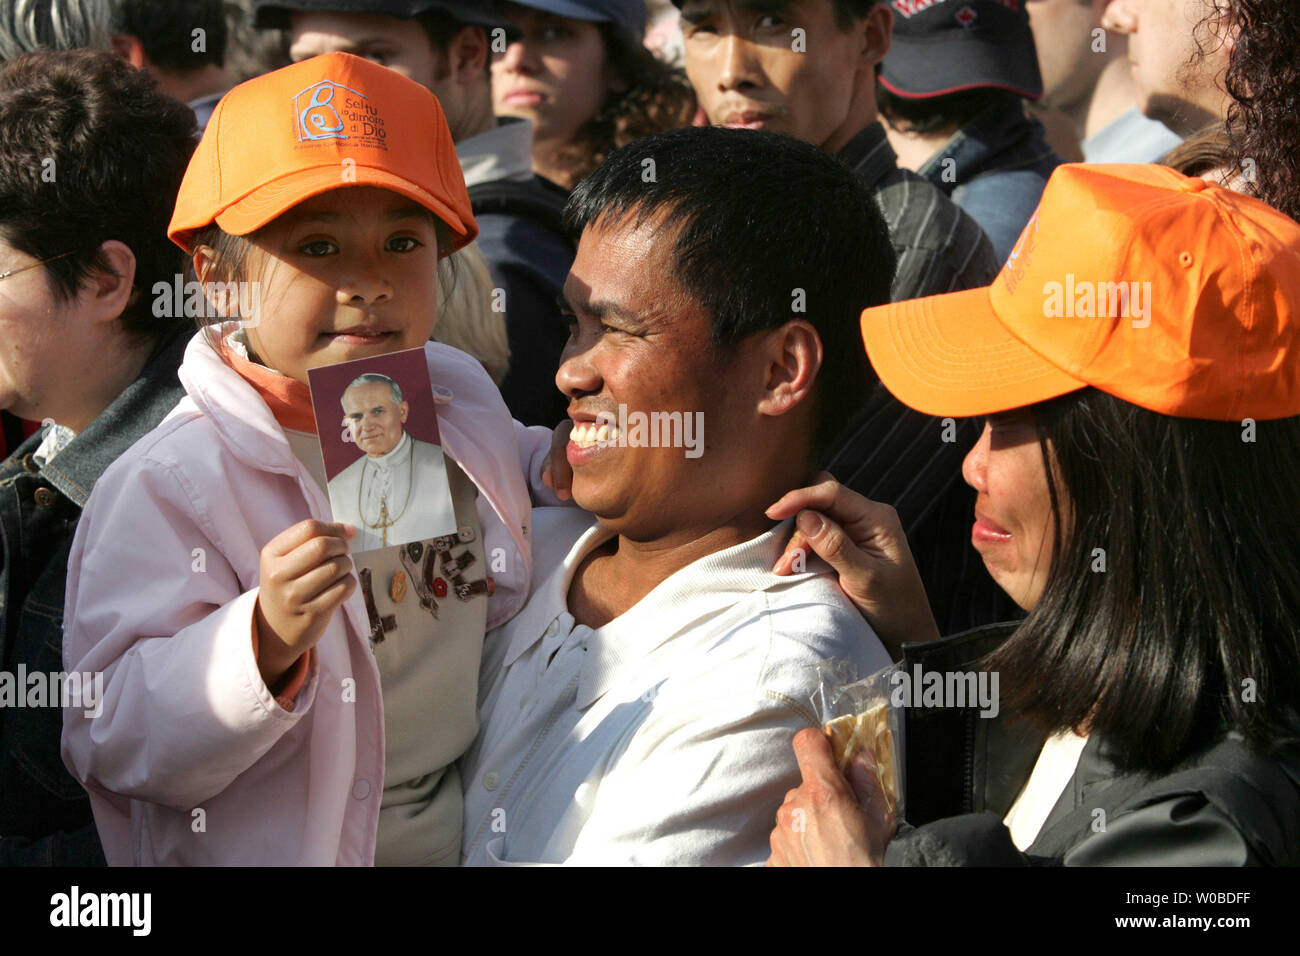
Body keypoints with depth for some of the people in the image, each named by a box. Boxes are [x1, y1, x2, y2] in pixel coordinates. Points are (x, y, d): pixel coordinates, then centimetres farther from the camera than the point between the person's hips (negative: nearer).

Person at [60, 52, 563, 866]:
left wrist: (564, 465, 1)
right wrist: (264, 645, -38)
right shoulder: (167, 490, -23)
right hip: (278, 855, -5)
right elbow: (116, 749, -26)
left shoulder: (461, 395, -3)